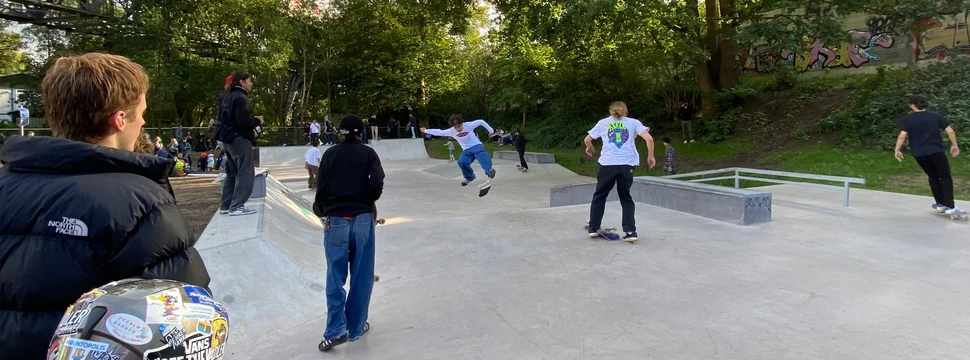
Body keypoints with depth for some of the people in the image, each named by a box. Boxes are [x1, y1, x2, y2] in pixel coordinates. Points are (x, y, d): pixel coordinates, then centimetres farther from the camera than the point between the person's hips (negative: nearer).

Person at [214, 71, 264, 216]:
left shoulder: (227, 97, 15)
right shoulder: (241, 97, -15)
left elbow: (222, 117, 19)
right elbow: (242, 120, -27)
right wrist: (257, 121, -9)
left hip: (228, 138, 10)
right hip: (240, 138, -10)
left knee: (233, 172, 17)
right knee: (245, 172, -6)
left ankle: (226, 205, 21)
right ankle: (237, 206, -7)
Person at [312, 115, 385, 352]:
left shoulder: (330, 154, 5)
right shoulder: (368, 153, 2)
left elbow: (321, 187, 2)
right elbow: (377, 184, -9)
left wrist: (322, 211, 19)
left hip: (335, 219, 1)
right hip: (363, 218, -1)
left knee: (336, 276, 5)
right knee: (361, 276, 8)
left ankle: (336, 330, -2)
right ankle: (356, 327, 14)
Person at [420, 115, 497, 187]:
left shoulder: (468, 125, -16)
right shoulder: (451, 131, -7)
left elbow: (481, 121, -6)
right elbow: (439, 132, 3)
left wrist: (490, 130, -4)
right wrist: (426, 130, 8)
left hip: (476, 146, -3)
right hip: (467, 150, 3)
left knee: (481, 155, -37)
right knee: (461, 162, -23)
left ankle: (489, 170, -57)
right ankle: (469, 177, 3)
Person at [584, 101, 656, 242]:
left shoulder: (603, 123, 12)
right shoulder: (633, 122, 10)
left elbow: (587, 140, 17)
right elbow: (649, 138, -2)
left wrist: (590, 149, 37)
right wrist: (650, 156, 9)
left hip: (607, 164, 0)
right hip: (627, 165, 0)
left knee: (599, 196, 18)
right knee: (626, 198, 15)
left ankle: (593, 228, 17)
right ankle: (630, 232, 6)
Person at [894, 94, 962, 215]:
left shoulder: (907, 119, 0)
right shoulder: (936, 116, 5)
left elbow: (902, 136, -11)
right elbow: (950, 131, 1)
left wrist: (897, 150, -3)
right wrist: (954, 145, 12)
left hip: (919, 154, 1)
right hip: (936, 151, -1)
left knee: (933, 177, 18)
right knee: (946, 177, 8)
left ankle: (940, 204, 21)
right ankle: (950, 207, 2)